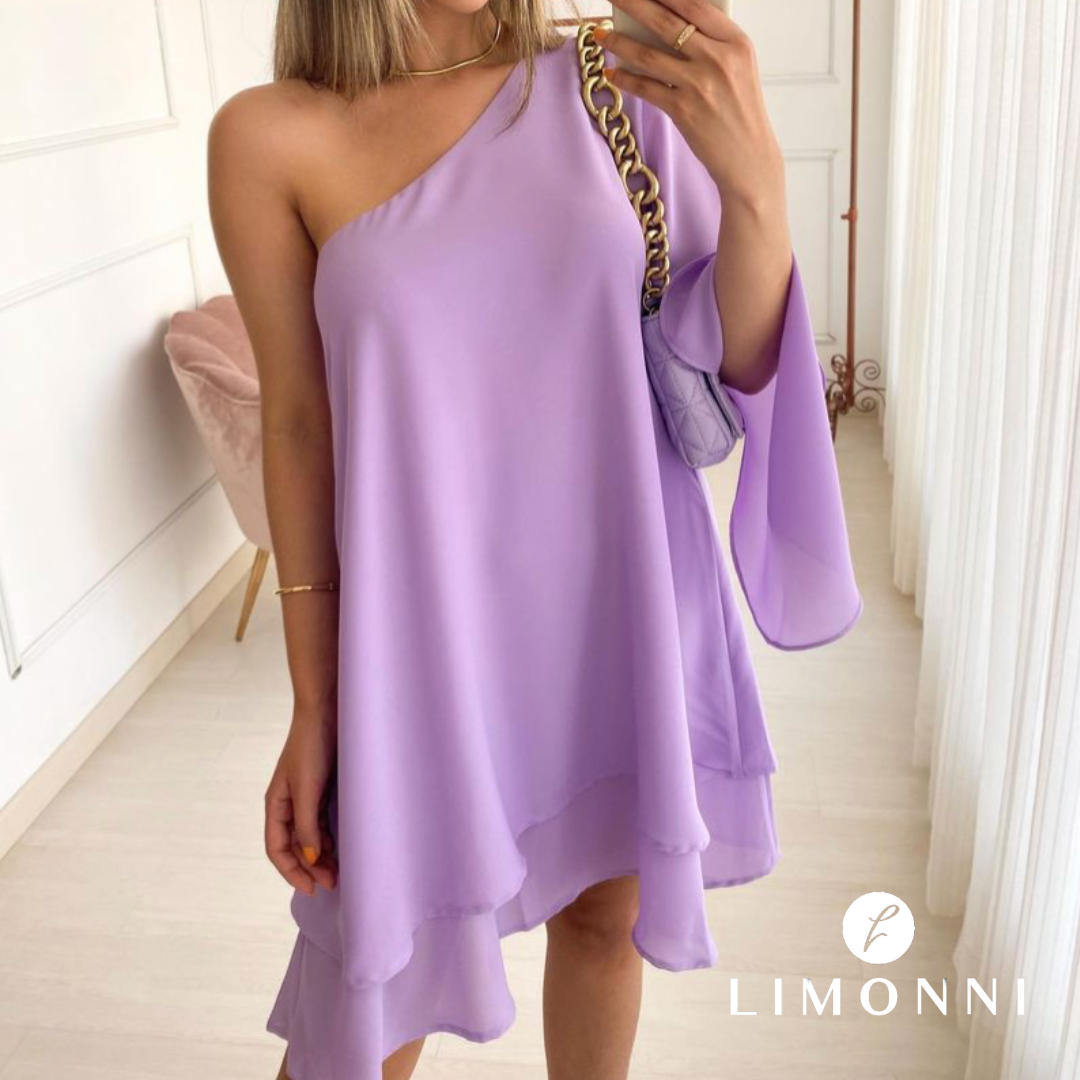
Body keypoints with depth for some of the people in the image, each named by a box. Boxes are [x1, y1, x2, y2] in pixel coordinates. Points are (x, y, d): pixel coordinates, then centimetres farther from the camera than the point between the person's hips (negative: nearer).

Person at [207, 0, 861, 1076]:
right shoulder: (270, 138, -8)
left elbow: (741, 358, -3)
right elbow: (296, 421, -4)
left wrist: (755, 179, -23)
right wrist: (315, 705, -3)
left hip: (624, 597, 3)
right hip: (437, 624, -2)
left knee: (604, 909, 21)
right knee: (381, 984, 12)